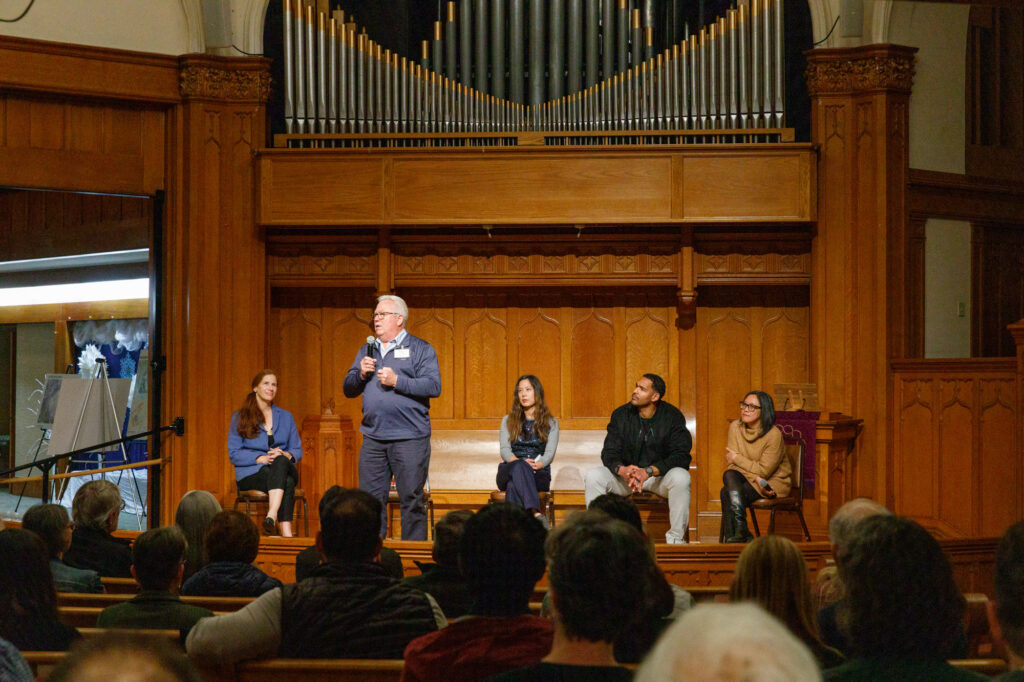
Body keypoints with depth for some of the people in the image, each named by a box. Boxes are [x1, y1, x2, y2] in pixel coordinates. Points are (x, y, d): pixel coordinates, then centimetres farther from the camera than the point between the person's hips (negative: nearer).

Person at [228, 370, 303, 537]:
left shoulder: (286, 417, 22)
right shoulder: (240, 417, 10)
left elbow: (297, 450, 18)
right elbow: (234, 454, 2)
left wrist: (285, 455, -8)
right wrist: (261, 458, -15)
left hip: (284, 467, 3)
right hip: (251, 474, -2)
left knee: (280, 461, -38)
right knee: (286, 483, -37)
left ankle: (272, 517, -58)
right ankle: (286, 532, -54)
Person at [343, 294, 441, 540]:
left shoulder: (420, 349, 2)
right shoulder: (367, 351, 19)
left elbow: (434, 386, -10)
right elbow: (348, 389, 17)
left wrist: (397, 381, -15)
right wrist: (361, 374, -3)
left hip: (409, 438, -5)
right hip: (373, 438, 5)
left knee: (412, 500, -3)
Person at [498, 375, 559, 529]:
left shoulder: (551, 423, 15)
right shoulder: (508, 421, 19)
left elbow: (549, 453, 2)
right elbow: (505, 450, 5)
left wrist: (538, 464, -22)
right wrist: (520, 463, -18)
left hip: (538, 475, 0)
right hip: (509, 471, 0)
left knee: (513, 485, -38)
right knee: (519, 467, -40)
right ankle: (536, 514, -62)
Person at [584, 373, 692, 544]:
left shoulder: (673, 416, -9)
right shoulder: (621, 415, -2)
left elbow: (681, 456, -18)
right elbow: (609, 453, -7)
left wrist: (649, 471, -33)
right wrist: (622, 470, -32)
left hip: (660, 475, -2)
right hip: (625, 475, 2)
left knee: (681, 478, -35)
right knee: (593, 476, -24)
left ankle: (676, 538, -24)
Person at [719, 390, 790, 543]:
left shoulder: (774, 434, -19)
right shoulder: (735, 427, -3)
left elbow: (764, 470, -18)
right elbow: (732, 466, -6)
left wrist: (737, 458, -11)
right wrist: (756, 479, -21)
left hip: (774, 481, -5)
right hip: (747, 478, 5)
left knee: (727, 493, -27)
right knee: (729, 475, -29)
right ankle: (741, 531, -36)